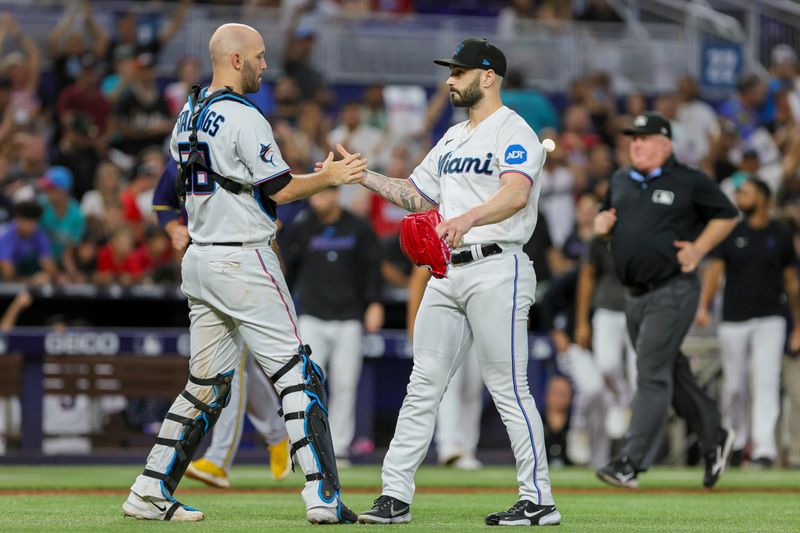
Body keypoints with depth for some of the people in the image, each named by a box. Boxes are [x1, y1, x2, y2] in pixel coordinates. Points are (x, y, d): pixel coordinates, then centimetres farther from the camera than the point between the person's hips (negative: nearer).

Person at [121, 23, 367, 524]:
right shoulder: (244, 118, -14)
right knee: (295, 373, -5)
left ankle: (151, 492, 10)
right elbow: (281, 189, -13)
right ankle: (323, 497, -9)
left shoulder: (186, 117, 13)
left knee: (206, 383, 13)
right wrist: (329, 178, 0)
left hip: (198, 259, 8)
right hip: (243, 260, -8)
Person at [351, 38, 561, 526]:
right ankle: (395, 496, 7)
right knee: (423, 385, 5)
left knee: (508, 388, -8)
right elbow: (416, 195, 26)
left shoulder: (514, 133, -8)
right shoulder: (453, 139, 21)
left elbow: (517, 194, -26)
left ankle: (539, 500, -3)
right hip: (449, 274, 9)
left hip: (496, 270, -9)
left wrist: (467, 218, -44)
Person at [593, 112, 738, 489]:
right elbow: (606, 218, 24)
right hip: (634, 294, 7)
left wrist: (698, 250, -8)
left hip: (673, 291, -7)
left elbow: (727, 216, 3)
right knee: (671, 372, 15)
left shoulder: (689, 182, -5)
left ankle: (631, 463, -17)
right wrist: (601, 222, 0)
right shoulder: (621, 182, 12)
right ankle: (714, 437, 32)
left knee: (652, 374, -13)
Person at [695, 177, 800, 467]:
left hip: (770, 320, -1)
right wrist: (703, 306, -16)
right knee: (734, 386, 7)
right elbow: (715, 270, 0)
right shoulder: (731, 233, 6)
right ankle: (735, 444, 24)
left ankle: (764, 448, -20)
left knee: (766, 381, -14)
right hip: (733, 320, 1)